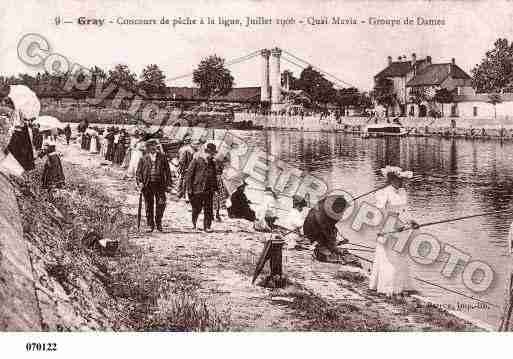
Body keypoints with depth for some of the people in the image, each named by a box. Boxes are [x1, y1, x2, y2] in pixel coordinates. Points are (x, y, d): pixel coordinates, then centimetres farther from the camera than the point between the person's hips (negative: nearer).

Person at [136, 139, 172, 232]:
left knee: (161, 204, -7)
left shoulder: (162, 157, 10)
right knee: (149, 205, 4)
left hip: (160, 184, 0)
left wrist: (168, 182, 3)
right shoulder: (144, 159, 9)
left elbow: (167, 170, 10)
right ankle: (150, 225, 12)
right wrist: (139, 182, -5)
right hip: (147, 185, 0)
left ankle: (158, 223, 11)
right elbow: (138, 171, 9)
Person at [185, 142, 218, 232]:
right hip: (197, 189, -4)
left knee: (208, 210, -1)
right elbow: (189, 174, -5)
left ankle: (207, 226, 6)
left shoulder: (212, 163, 12)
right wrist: (189, 188, -9)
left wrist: (214, 188, 14)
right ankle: (194, 222, 28)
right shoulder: (196, 160, -4)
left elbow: (214, 177, 21)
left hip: (209, 190, 4)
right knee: (197, 209, 4)